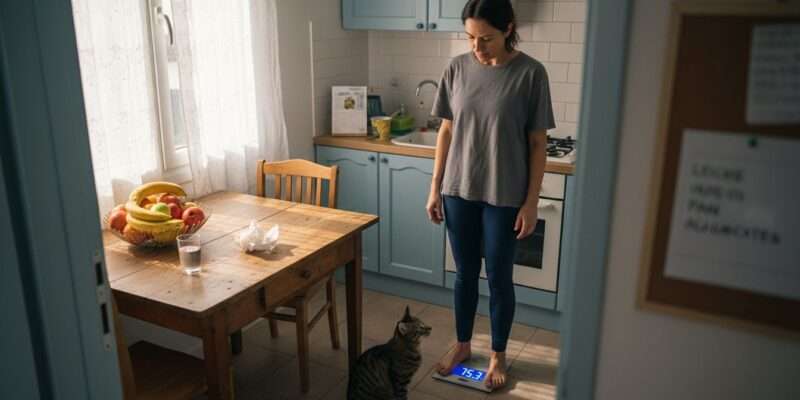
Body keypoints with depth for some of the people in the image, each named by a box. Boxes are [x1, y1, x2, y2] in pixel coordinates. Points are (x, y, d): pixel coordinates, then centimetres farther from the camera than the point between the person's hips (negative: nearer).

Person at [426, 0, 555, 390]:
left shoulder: (530, 73, -11)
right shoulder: (458, 68, -1)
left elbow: (537, 144, -7)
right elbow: (447, 130, 6)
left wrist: (531, 202, -9)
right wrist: (435, 187, 5)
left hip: (505, 196, -3)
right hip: (459, 190, 3)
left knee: (499, 277, 9)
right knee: (465, 273, 16)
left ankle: (498, 355, 30)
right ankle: (462, 345, 35)